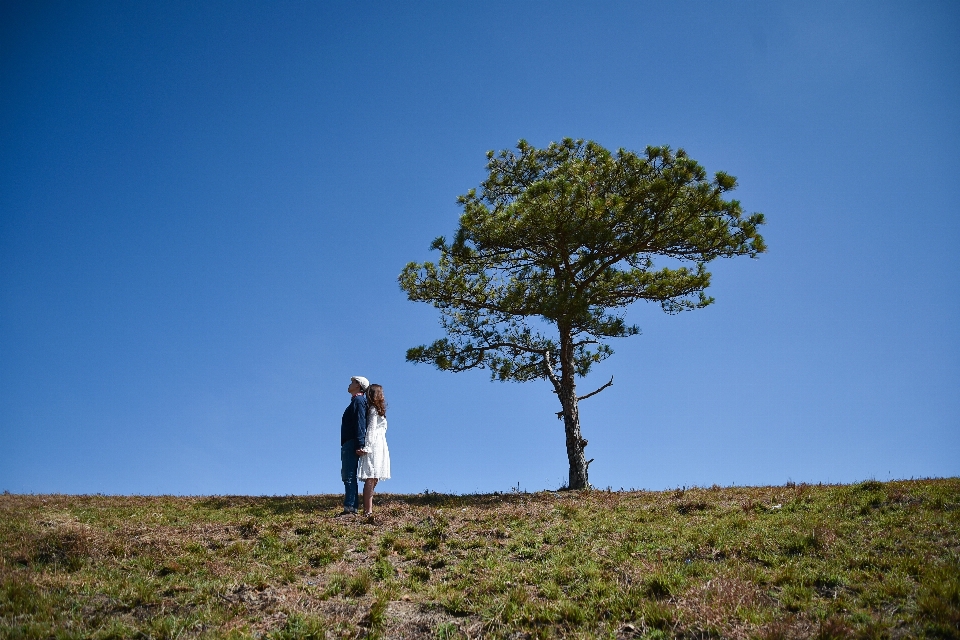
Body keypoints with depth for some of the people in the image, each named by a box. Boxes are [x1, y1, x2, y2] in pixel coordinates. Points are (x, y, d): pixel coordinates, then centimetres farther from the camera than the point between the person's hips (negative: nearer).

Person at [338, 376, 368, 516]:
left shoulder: (358, 401, -10)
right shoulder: (355, 401, 21)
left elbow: (360, 424, -20)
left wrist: (360, 445, -26)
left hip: (351, 444, -11)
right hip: (348, 443, 11)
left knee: (349, 476, -12)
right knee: (347, 476, 11)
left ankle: (350, 507, -13)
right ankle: (351, 507, 13)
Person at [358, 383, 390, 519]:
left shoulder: (375, 410, 21)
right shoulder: (374, 410, -4)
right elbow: (371, 430, -12)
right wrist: (367, 447, -17)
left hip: (378, 447, 9)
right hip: (375, 447, -9)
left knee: (372, 480, 6)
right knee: (370, 479, -12)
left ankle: (367, 510, 6)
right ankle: (368, 511, -16)